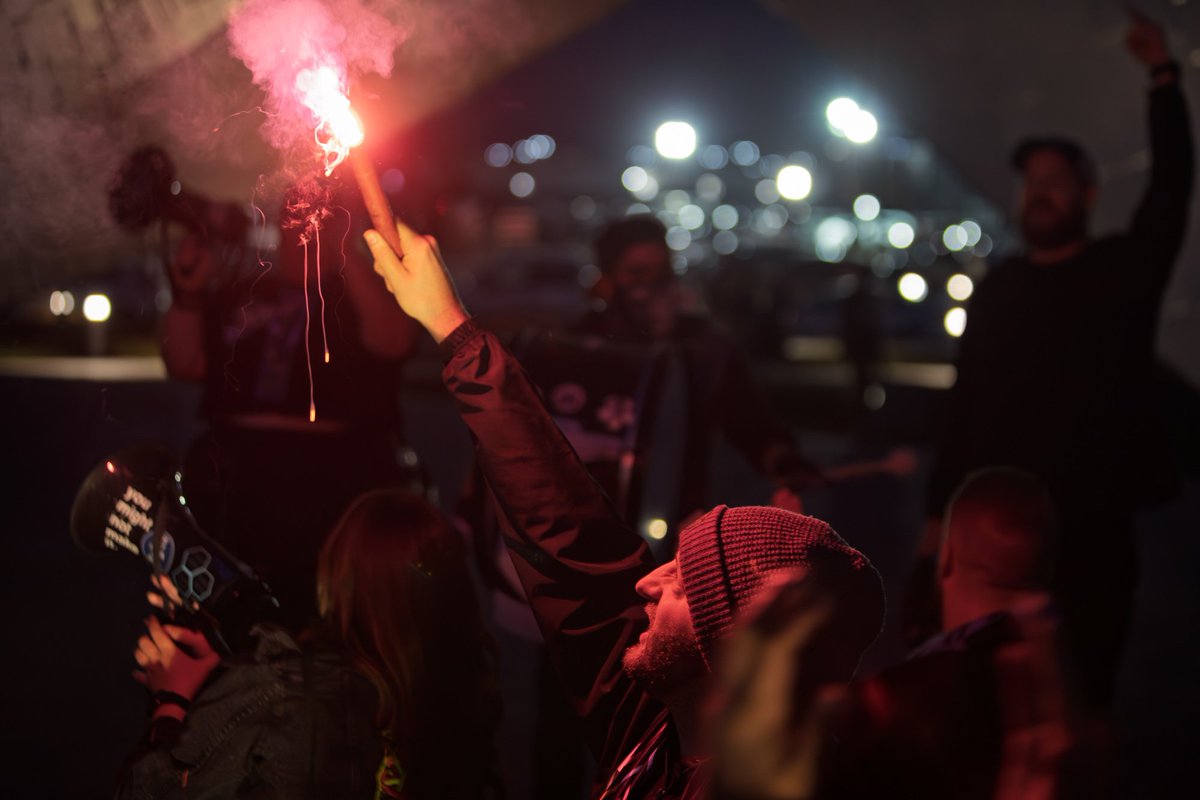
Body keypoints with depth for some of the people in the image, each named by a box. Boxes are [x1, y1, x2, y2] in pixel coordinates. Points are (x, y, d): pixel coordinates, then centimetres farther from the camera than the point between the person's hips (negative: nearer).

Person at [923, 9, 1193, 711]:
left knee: (1081, 689, 4)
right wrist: (941, 511, 4)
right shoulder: (998, 289, 9)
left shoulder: (1125, 271, 1)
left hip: (1093, 526, -2)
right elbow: (966, 404, 7)